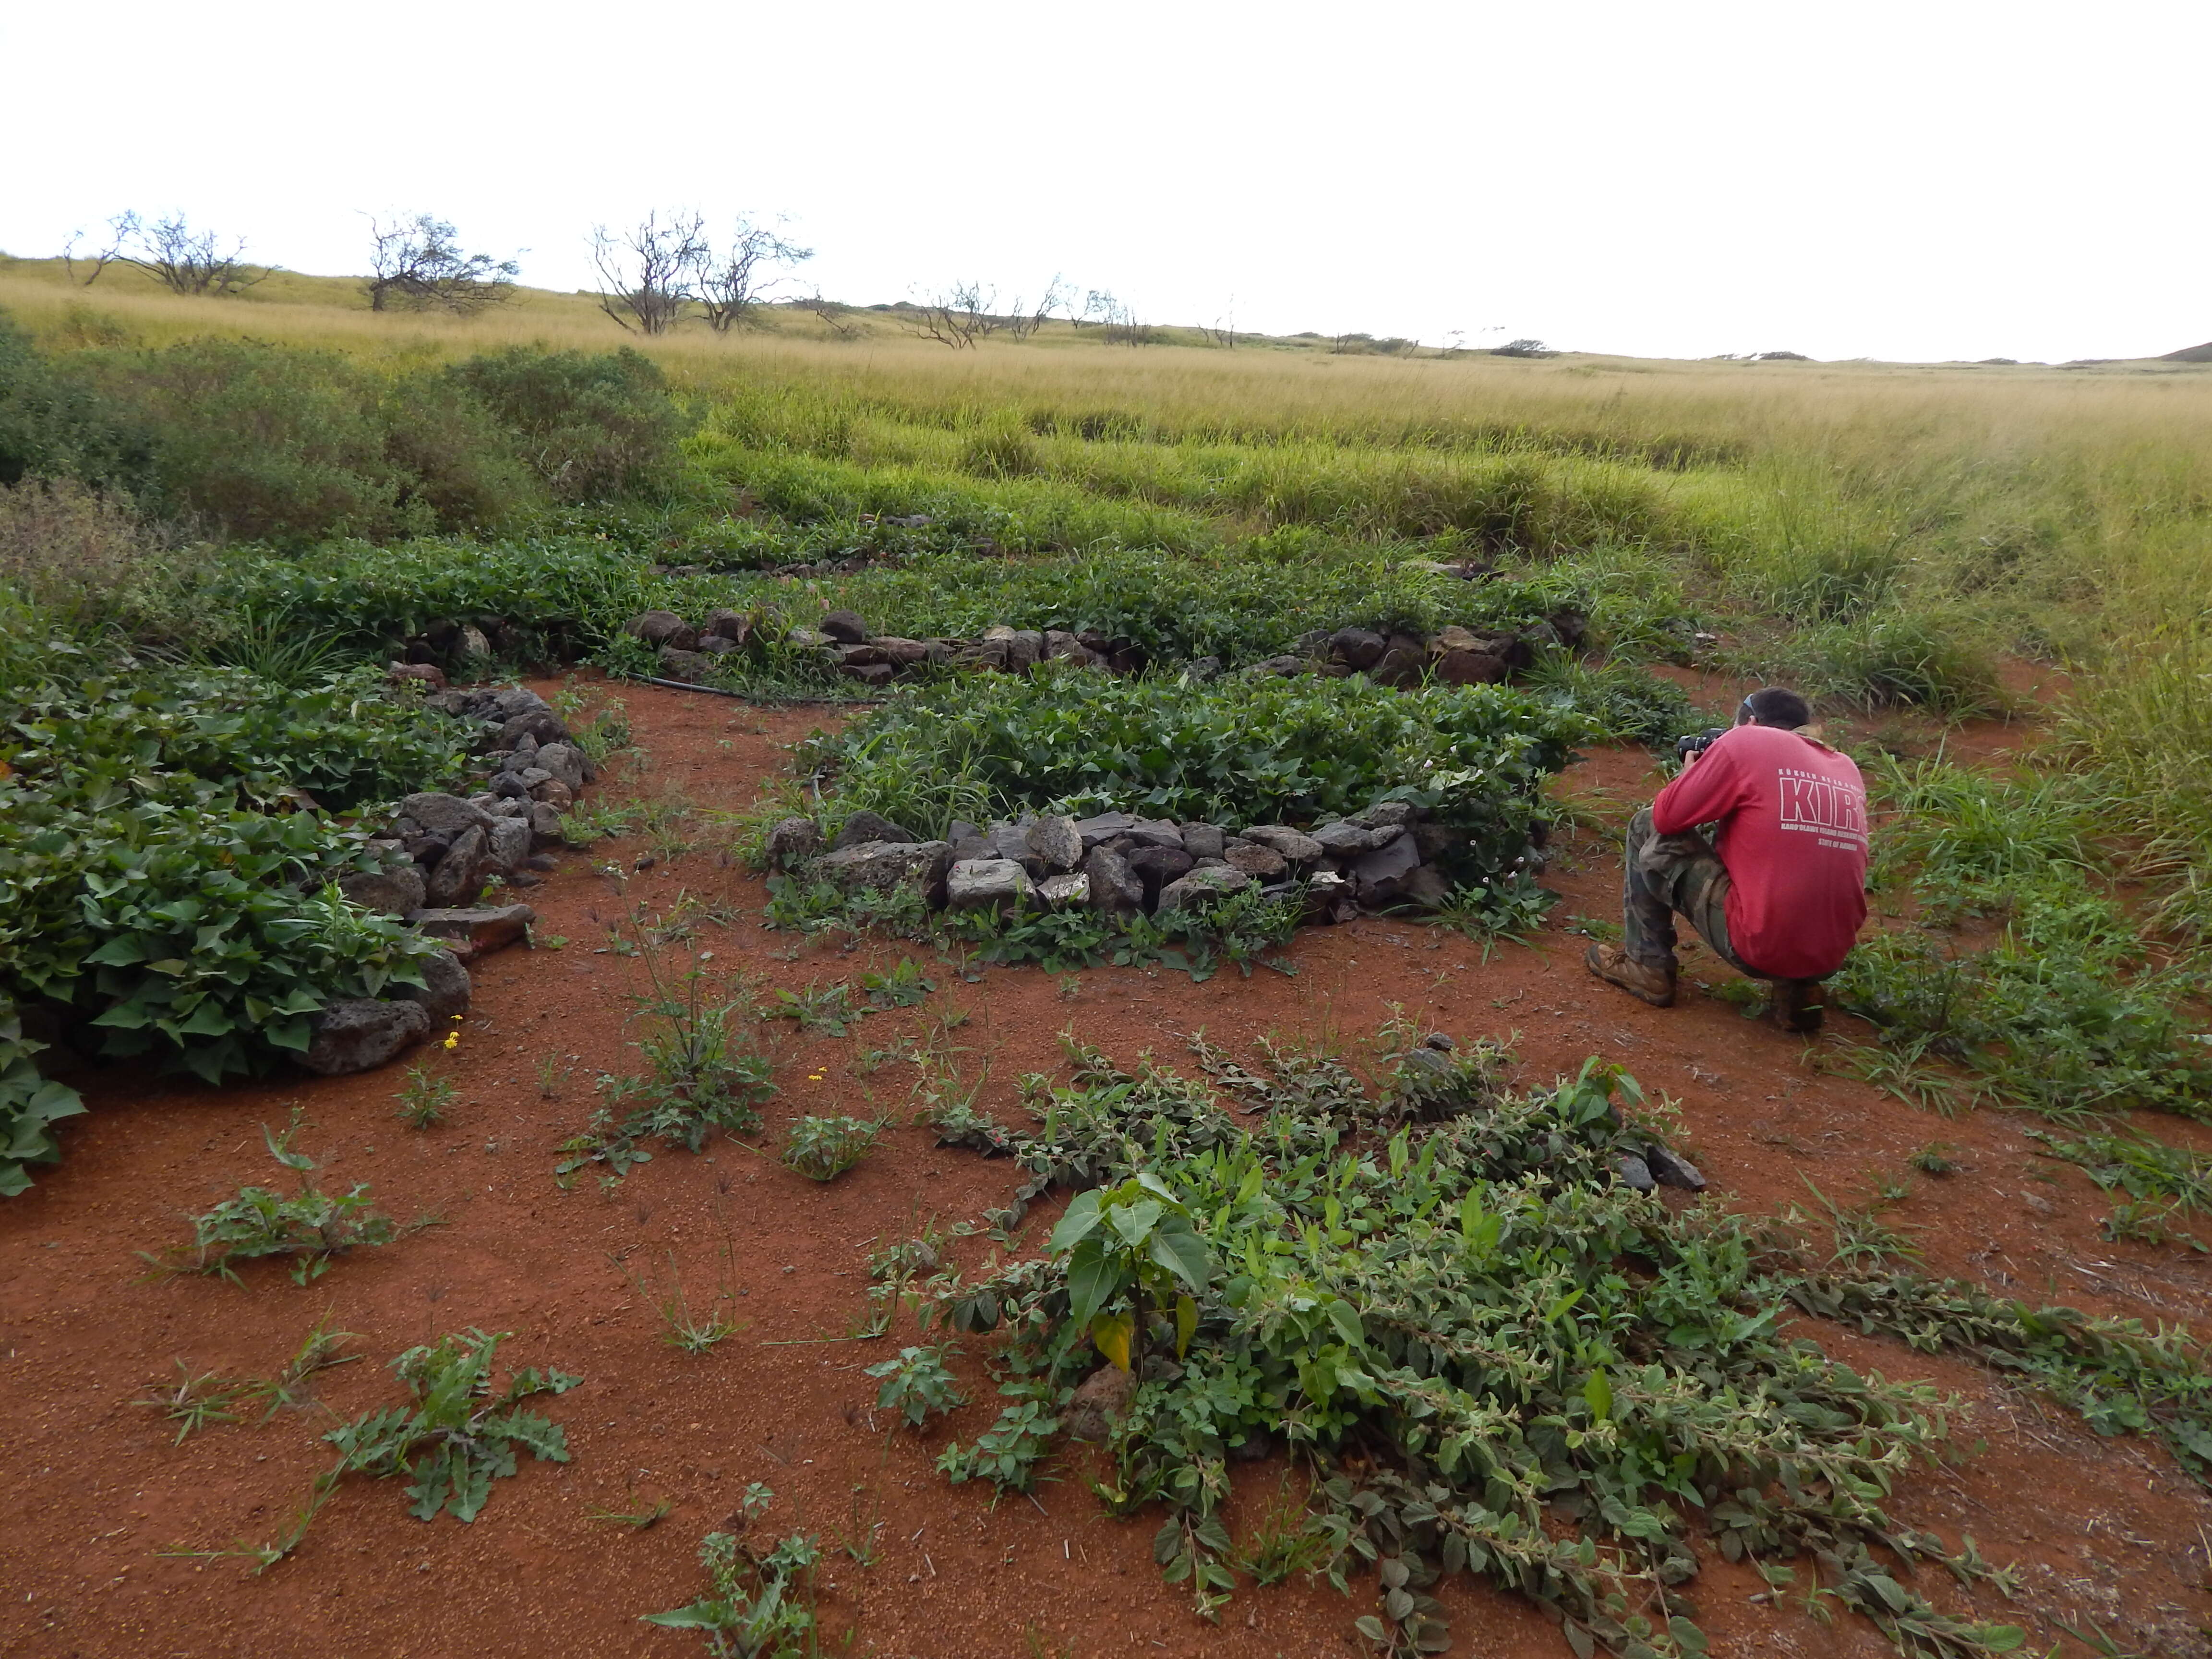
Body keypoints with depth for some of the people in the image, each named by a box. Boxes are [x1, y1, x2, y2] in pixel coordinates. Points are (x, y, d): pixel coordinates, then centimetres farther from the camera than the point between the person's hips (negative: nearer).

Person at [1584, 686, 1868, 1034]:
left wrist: (1691, 773, 21)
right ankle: (1796, 989, 18)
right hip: (1830, 958, 6)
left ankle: (1647, 967, 17)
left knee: (1647, 830, 10)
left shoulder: (1746, 741, -3)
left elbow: (1666, 818, 1)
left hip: (1756, 945, -6)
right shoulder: (1847, 768, 15)